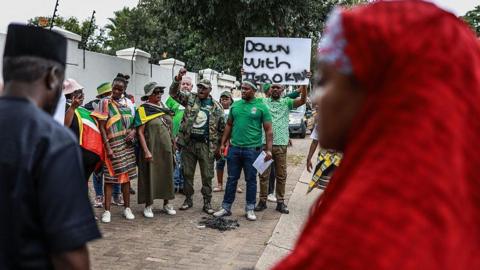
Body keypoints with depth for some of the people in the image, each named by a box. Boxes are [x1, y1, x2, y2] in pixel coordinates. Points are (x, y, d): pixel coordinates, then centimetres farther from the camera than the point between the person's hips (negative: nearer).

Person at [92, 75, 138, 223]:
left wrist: (133, 131, -4)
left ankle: (127, 208, 18)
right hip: (113, 146, -5)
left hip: (128, 145, 5)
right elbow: (101, 127, -9)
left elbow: (133, 123, 20)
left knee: (126, 177, 9)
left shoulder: (127, 104, 10)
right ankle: (107, 211, 6)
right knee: (110, 178, -1)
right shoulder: (105, 103, -5)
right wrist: (108, 148, -15)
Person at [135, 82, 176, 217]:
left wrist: (172, 145, 13)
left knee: (167, 174, 10)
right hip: (151, 148, -5)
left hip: (166, 148, 5)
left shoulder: (165, 108, 10)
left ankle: (166, 203, 22)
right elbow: (140, 132, -11)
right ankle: (149, 205, 13)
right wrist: (146, 151, -18)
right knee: (150, 175, 1)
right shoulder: (143, 110, -7)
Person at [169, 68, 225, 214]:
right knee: (187, 173, 9)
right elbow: (174, 92, -5)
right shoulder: (190, 98, 6)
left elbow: (221, 128, 6)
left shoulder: (217, 107, 4)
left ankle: (207, 202, 14)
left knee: (207, 175, 3)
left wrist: (218, 147, 3)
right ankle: (188, 199, 24)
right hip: (188, 143, 1)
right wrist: (178, 79, -23)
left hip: (206, 145, -1)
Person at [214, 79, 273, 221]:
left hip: (252, 149, -3)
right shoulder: (235, 105, 8)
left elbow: (268, 130, -4)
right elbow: (229, 125, 15)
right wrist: (223, 143, 10)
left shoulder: (261, 107, -3)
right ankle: (226, 207, 18)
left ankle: (250, 209, 17)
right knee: (232, 179, 10)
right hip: (234, 148, 3)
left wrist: (268, 149, -10)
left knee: (251, 180, 7)